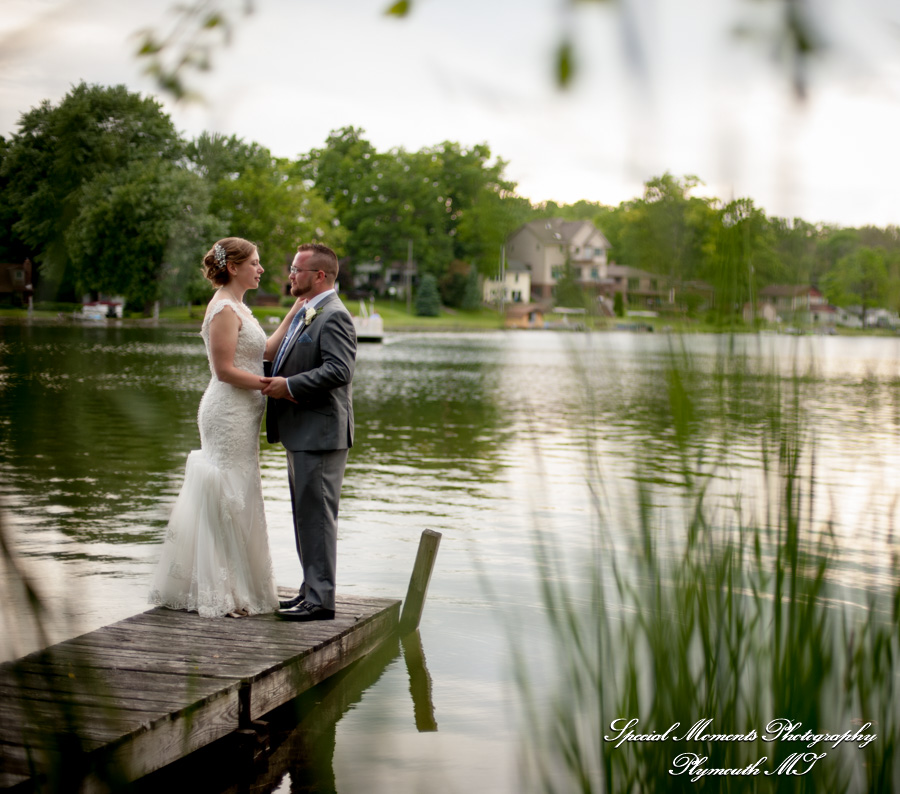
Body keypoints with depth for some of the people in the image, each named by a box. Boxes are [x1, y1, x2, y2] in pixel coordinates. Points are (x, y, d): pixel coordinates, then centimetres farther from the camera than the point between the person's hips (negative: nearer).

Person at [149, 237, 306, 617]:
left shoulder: (236, 307, 15)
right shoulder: (224, 309, -15)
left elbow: (266, 350, 13)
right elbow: (225, 370, -19)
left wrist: (296, 310, 13)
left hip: (239, 414, 10)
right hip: (229, 413, -10)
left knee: (229, 498, 14)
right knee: (228, 499, -4)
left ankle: (224, 588, 22)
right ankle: (222, 594, 4)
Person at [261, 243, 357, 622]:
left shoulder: (333, 316, -14)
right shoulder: (307, 313, 18)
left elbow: (339, 370, -25)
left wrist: (289, 387, -22)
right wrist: (273, 379, 7)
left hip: (320, 434, -11)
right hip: (301, 433, 11)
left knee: (317, 515, -7)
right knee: (305, 515, 15)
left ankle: (320, 600, -2)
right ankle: (311, 589, 24)